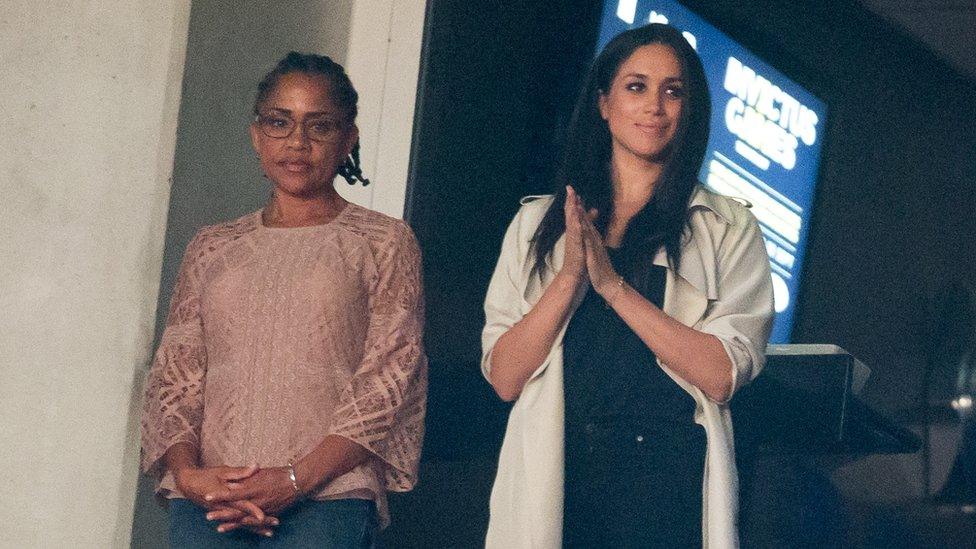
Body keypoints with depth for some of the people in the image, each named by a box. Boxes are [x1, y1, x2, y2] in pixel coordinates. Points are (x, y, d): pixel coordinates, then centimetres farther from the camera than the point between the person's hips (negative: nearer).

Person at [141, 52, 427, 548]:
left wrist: (296, 479, -11)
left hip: (327, 498, -2)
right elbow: (173, 377, 13)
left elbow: (388, 383, -1)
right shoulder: (211, 249, 18)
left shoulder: (384, 243, 8)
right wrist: (186, 470, -6)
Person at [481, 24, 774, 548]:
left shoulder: (728, 228, 3)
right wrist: (570, 278, -13)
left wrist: (613, 284, -15)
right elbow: (503, 378, 0)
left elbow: (721, 376, -10)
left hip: (668, 482, -1)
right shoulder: (537, 222, 8)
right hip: (554, 479, 2)